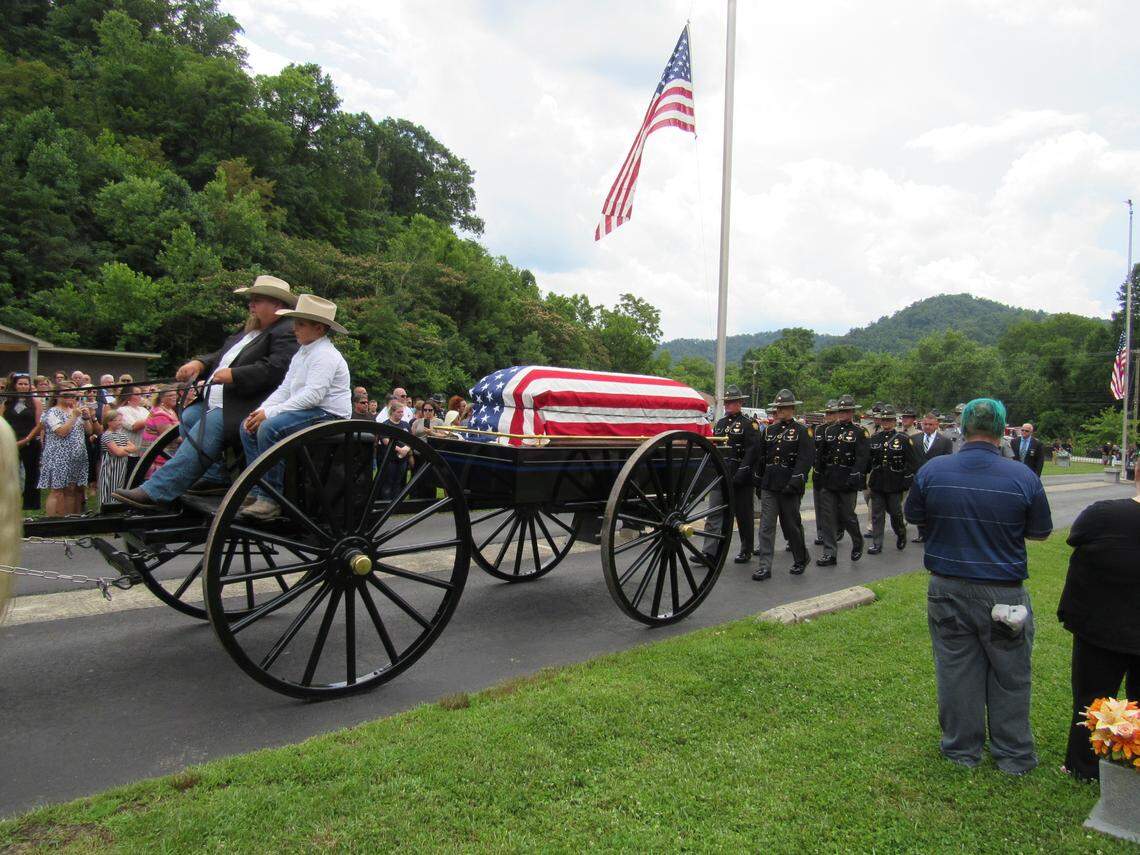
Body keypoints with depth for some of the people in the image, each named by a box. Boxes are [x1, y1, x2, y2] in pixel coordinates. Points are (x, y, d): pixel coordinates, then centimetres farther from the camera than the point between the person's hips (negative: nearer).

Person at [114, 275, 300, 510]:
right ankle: (215, 477, 3)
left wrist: (233, 375, -22)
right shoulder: (249, 330, 25)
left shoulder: (287, 333, -9)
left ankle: (155, 492, -24)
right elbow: (221, 355, 27)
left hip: (244, 407, -11)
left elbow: (274, 369, -23)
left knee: (207, 429, -24)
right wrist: (198, 363, 7)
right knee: (189, 417, -1)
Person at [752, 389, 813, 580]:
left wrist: (795, 482, -21)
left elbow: (805, 459, -13)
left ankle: (801, 559, 30)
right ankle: (765, 567, 0)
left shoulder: (802, 431, -3)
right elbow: (761, 457, 16)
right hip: (769, 486, 4)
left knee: (792, 525, 8)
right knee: (766, 525, -1)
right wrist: (758, 482, 15)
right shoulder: (769, 431, 12)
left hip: (789, 487, -4)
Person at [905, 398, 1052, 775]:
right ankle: (1013, 755, 29)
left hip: (948, 591, 1)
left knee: (956, 670, 13)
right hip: (1004, 594, -1)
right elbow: (1040, 533, 0)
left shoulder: (932, 471, -10)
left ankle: (962, 749, 28)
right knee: (1009, 677, 15)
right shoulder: (1024, 477, -13)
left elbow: (914, 517, 4)